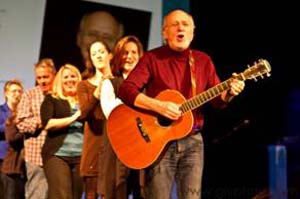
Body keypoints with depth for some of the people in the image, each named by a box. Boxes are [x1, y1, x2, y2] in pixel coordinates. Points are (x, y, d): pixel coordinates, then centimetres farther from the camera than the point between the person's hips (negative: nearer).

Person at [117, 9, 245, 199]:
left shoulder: (203, 60, 9)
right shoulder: (152, 58, -3)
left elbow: (217, 100, 10)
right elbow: (125, 90, -13)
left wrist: (229, 93, -13)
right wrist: (158, 106, -24)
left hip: (192, 141, 3)